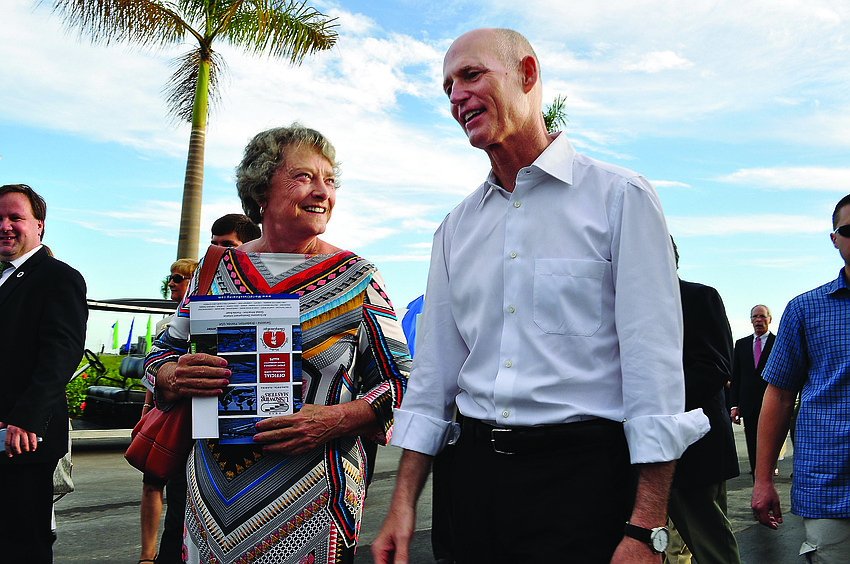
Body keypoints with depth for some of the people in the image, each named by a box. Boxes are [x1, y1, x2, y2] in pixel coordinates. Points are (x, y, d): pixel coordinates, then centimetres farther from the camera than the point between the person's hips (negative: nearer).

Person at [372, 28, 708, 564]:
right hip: (477, 472, 5)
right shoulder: (457, 228, 11)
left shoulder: (618, 197, -5)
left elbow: (654, 368, -11)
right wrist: (404, 502, 6)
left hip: (581, 473, -5)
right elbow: (433, 373, 11)